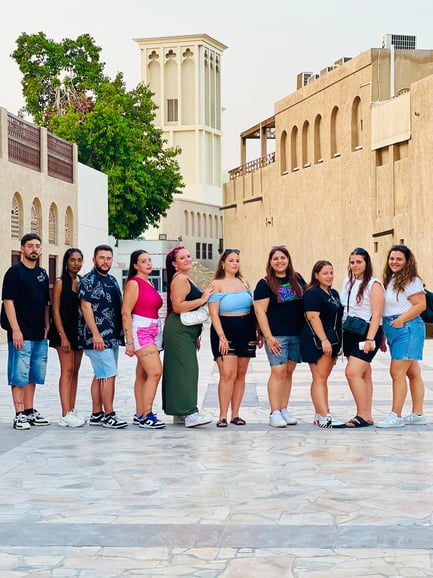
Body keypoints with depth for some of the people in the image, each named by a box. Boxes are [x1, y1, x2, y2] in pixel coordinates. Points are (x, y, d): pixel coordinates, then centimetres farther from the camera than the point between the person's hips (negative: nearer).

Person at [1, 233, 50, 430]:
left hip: (39, 334, 7)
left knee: (34, 375, 12)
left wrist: (47, 326, 10)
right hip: (21, 334, -7)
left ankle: (30, 412, 20)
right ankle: (19, 415, -1)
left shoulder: (42, 274, 14)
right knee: (19, 375, -4)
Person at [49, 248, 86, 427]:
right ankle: (65, 415, -13)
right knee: (67, 370, -10)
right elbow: (55, 310, -8)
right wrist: (63, 336, -14)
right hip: (64, 331, -6)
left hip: (79, 331, 6)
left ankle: (71, 411, 13)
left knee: (75, 372, 8)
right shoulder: (60, 282, -5)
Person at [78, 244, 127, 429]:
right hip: (98, 337, -8)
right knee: (109, 374, -11)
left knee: (100, 375, 11)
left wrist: (121, 333, 17)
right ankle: (109, 415, -8)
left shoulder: (112, 280, 17)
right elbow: (86, 307, -14)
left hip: (113, 336, 8)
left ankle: (96, 414, 15)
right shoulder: (88, 281, -8)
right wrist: (96, 334, -20)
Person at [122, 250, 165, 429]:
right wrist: (129, 341, -17)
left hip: (154, 331, 8)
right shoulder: (134, 283, -7)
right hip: (140, 330, -8)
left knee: (143, 375, 8)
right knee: (155, 372, -17)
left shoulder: (149, 284, 17)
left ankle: (139, 415, 10)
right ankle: (146, 415, -15)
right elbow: (126, 313, -12)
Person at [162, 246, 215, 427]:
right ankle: (190, 413, -20)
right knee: (186, 369, -15)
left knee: (180, 370, 10)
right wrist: (202, 299, -19)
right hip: (178, 331, -11)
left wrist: (195, 336, 25)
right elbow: (177, 306, -22)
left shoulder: (185, 279, 21)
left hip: (185, 331, 11)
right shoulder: (180, 279, -11)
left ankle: (180, 413, 13)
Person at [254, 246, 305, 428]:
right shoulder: (265, 284, -3)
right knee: (278, 371, -10)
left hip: (297, 334, 5)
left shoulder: (298, 280, 11)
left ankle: (284, 410, 15)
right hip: (277, 336, -5)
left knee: (289, 371, 8)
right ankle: (275, 413, -7)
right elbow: (260, 311, -8)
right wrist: (268, 337, -15)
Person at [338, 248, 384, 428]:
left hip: (367, 333, -7)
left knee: (352, 372, -17)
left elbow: (376, 314, -14)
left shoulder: (374, 285, -8)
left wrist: (370, 339, -21)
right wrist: (339, 335, 13)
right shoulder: (347, 282, 12)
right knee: (364, 375, 10)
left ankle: (363, 416, -12)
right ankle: (367, 416, 12)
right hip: (350, 333, 7)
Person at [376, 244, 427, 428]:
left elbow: (421, 305, -16)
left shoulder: (411, 281, -9)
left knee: (397, 372, -10)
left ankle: (395, 416, -7)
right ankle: (418, 414, 15)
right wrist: (383, 336, 14)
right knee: (412, 373, 11)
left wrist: (401, 320, -21)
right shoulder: (390, 280, 16)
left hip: (407, 329, -9)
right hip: (393, 331, 9)